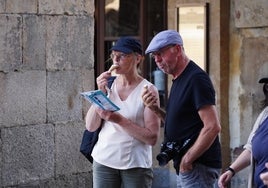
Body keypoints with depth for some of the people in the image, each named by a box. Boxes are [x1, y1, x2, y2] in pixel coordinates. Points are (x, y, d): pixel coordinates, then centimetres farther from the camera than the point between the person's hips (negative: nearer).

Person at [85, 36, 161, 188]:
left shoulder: (148, 90, -6)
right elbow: (90, 126, 1)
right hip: (104, 160, 3)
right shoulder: (109, 85, 5)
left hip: (136, 164, -3)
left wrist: (119, 120, -20)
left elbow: (152, 138, -11)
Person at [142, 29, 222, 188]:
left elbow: (213, 127, -21)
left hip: (198, 167, -9)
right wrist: (156, 109, 3)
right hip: (185, 168, 9)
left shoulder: (196, 78, -14)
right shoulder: (179, 80, 16)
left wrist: (187, 160, -17)